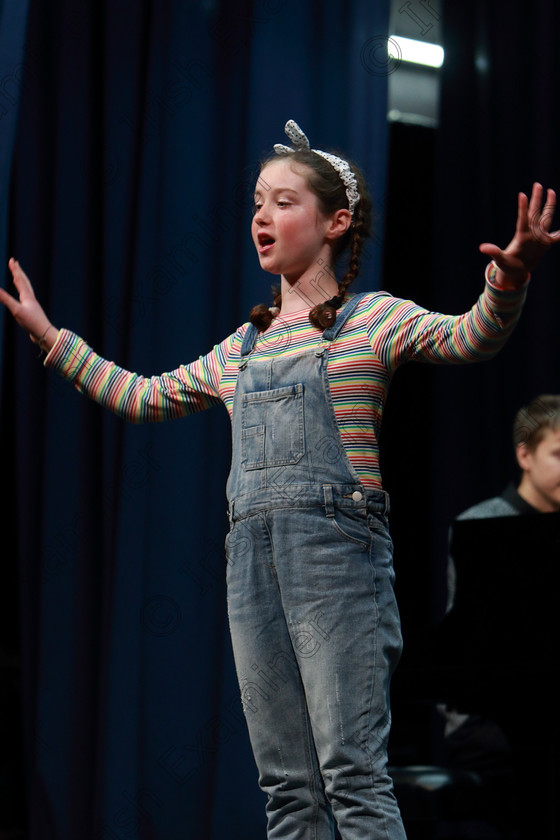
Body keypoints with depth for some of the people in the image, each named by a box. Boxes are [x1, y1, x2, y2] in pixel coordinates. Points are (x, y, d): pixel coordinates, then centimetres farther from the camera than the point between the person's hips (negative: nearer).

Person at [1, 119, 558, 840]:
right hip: (253, 557, 6)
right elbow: (144, 397, 33)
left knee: (352, 773, -11)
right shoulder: (242, 348, 21)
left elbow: (470, 339, -14)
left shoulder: (371, 319, 3)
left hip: (338, 547, -6)